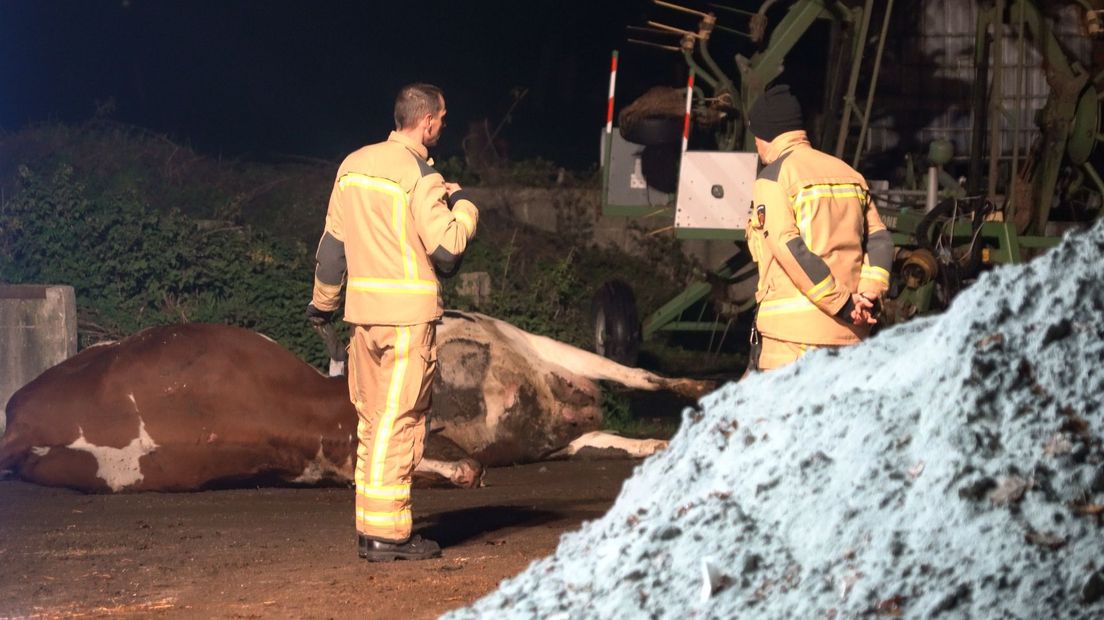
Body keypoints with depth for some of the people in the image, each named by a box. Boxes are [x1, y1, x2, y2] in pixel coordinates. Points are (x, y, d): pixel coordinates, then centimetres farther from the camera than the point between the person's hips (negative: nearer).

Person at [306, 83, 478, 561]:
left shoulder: (353, 165, 10)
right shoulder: (420, 176, -12)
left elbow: (332, 241, 14)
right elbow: (447, 247, -15)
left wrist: (323, 302, 25)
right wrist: (463, 206, 3)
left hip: (362, 308, 7)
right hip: (408, 311, -7)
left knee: (371, 419, 12)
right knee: (399, 422, -4)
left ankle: (368, 528, 15)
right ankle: (387, 533, -4)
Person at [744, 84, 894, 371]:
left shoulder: (772, 177, -3)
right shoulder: (849, 174, 17)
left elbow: (790, 249, -15)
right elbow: (879, 240, 8)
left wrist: (842, 304, -14)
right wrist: (869, 296, -4)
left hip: (791, 329, -6)